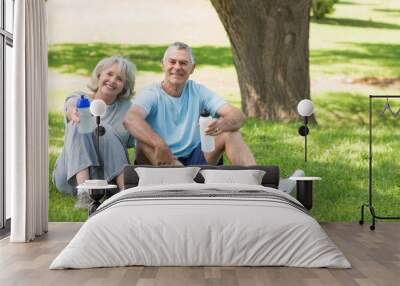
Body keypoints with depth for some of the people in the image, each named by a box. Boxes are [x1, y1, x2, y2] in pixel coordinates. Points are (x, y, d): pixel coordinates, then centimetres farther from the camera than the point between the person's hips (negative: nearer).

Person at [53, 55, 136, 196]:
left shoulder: (127, 108, 9)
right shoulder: (78, 99, 9)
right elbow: (71, 110, -16)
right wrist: (73, 113, -42)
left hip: (110, 175, 0)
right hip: (71, 178, 0)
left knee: (105, 130, -24)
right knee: (78, 125, -24)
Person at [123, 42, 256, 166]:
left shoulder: (198, 92, 5)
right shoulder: (151, 94, -5)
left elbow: (238, 116, -7)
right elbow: (130, 119, -28)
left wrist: (223, 123, -32)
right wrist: (160, 146, -44)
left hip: (194, 159, 3)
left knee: (230, 132, -13)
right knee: (145, 141, -33)